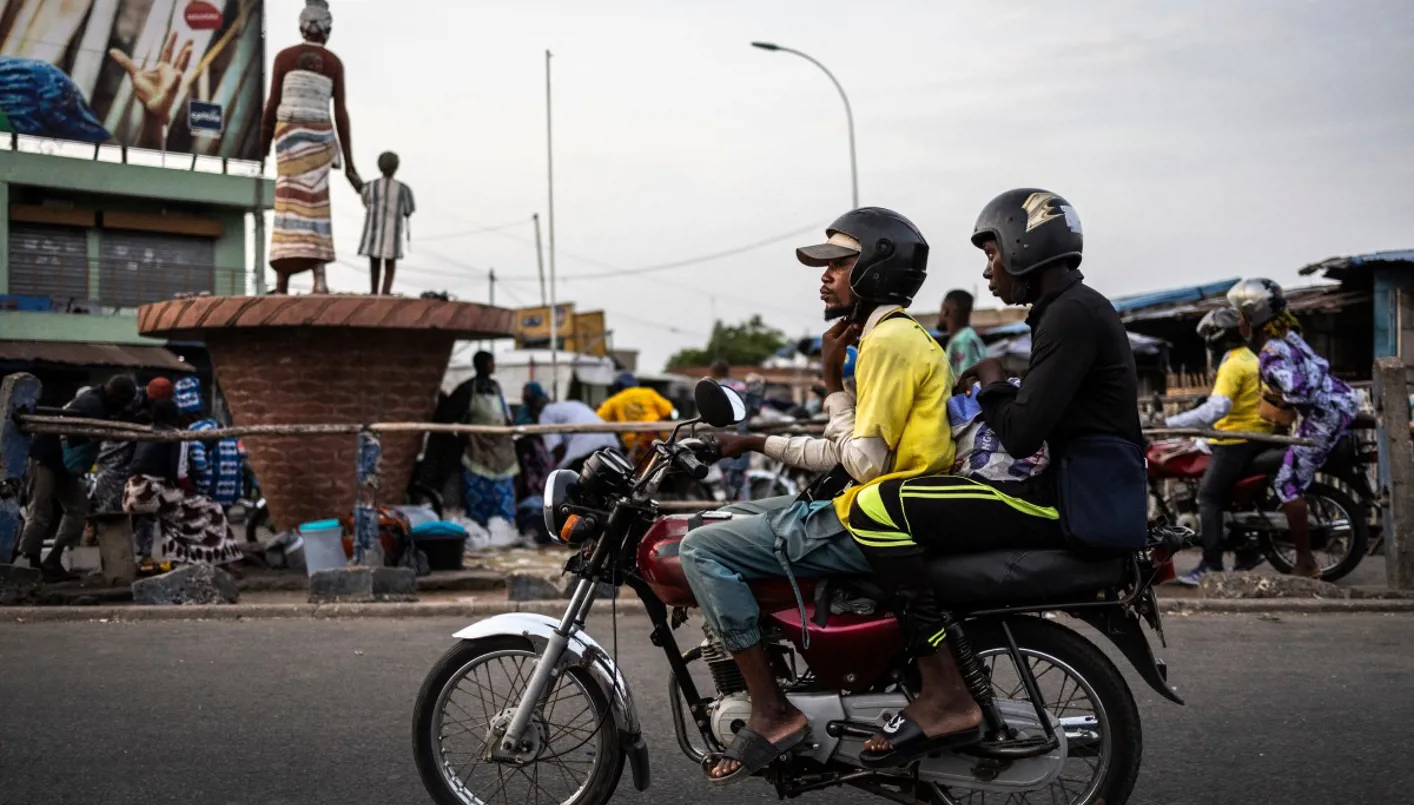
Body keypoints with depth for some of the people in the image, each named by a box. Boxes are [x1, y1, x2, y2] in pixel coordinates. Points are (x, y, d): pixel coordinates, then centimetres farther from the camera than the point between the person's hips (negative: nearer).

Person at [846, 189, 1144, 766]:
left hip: (1069, 503, -11)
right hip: (1081, 496, 11)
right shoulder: (1076, 308, 20)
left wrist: (992, 382, -1)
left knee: (877, 510, -19)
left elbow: (1021, 434, -19)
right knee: (911, 511, 24)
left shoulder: (1072, 313, -12)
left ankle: (947, 700, -20)